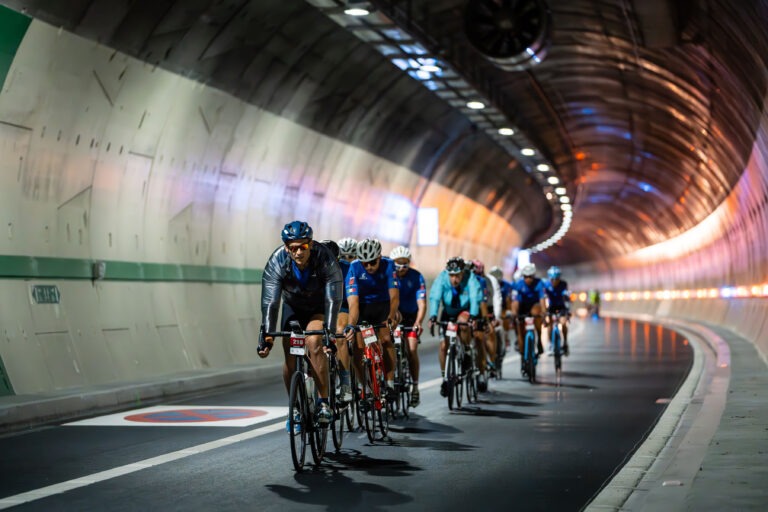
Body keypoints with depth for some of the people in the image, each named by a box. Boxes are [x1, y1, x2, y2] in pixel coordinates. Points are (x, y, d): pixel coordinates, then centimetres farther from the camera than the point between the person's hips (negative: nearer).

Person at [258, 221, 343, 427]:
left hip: (319, 308, -2)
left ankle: (323, 402, -21)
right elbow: (270, 302, -29)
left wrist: (329, 331, -46)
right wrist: (266, 335, -38)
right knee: (290, 356, -12)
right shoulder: (277, 261, -27)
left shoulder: (325, 258, -31)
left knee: (314, 342, -28)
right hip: (293, 308, 2)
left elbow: (333, 299, -34)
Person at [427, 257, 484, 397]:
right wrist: (433, 317, -46)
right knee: (443, 345, -7)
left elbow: (475, 298, -35)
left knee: (462, 322, -36)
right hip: (448, 313, 2)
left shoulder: (470, 278, -26)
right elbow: (434, 297, -31)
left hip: (467, 311, -2)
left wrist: (473, 316, -51)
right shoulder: (442, 278, -22)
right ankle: (445, 378, 10)